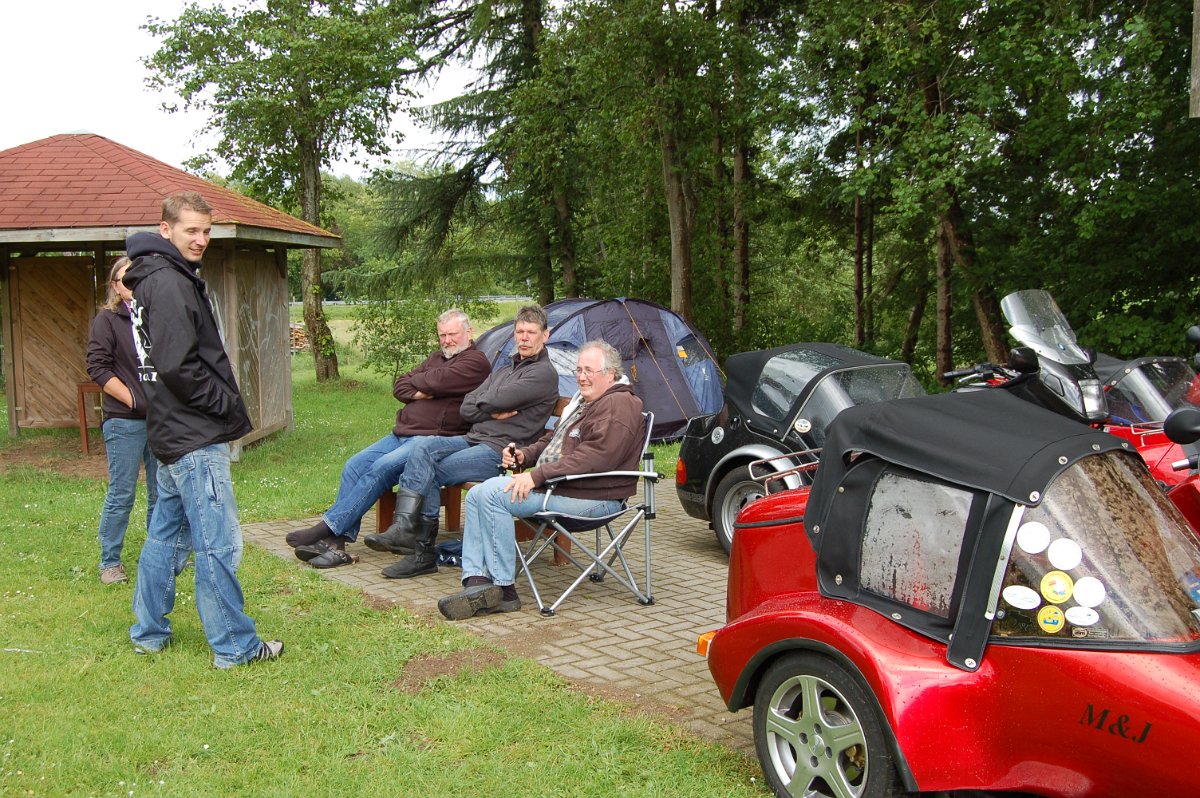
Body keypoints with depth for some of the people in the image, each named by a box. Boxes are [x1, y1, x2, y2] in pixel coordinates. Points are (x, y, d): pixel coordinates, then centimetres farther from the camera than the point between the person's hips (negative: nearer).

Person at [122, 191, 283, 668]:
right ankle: (234, 646, 4)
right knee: (218, 544, -4)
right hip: (196, 437, -11)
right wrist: (229, 404, -12)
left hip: (174, 432, 11)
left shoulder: (154, 279, 15)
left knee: (166, 535, 18)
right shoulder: (169, 282, -16)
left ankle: (148, 632, 29)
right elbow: (178, 367, -24)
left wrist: (225, 405, 11)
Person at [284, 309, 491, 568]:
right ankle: (336, 543, -15)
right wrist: (419, 392, -4)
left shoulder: (475, 361, -2)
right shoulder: (437, 357, 26)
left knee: (382, 467, -27)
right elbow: (399, 386, 16)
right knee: (354, 466, -9)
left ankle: (328, 527, -23)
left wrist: (416, 381, 4)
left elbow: (437, 381, -17)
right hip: (402, 434, 9)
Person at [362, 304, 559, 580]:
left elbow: (494, 400, -14)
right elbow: (466, 408, 14)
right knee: (423, 446, -20)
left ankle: (423, 550, -15)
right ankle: (406, 526, -28)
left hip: (500, 450, -8)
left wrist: (482, 405, 8)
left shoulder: (544, 373, -3)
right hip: (473, 440, 8)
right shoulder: (503, 370, 25)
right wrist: (493, 412, -4)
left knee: (431, 472, -21)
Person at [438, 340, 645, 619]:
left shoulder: (618, 405, -12)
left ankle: (503, 589, -18)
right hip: (553, 485, 11)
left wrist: (537, 476, -26)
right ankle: (477, 581, -12)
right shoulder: (583, 402, 23)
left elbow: (593, 457, -24)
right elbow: (553, 438, 33)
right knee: (477, 494, -1)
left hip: (590, 498, -11)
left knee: (493, 493, -23)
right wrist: (524, 455, 11)